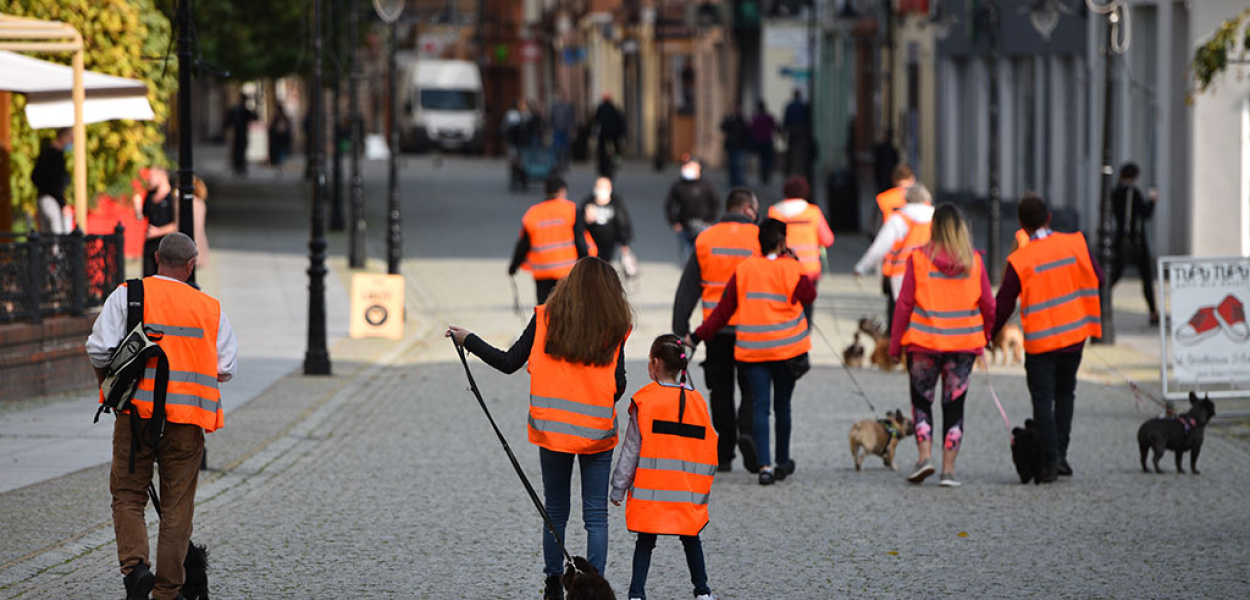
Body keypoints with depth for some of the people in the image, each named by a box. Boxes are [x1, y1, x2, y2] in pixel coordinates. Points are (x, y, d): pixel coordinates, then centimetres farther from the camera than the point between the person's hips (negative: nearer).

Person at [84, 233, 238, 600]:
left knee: (127, 496, 10)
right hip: (187, 418, 1)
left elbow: (99, 349, -8)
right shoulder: (210, 308, 5)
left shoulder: (127, 295, 0)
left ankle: (134, 564, -13)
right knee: (176, 505, 8)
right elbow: (227, 367, 3)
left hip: (136, 409, -1)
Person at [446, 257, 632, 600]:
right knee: (596, 516, 4)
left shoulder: (546, 319, -3)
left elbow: (508, 363, -3)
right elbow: (618, 386, -6)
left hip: (552, 429, 2)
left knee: (555, 511, 14)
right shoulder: (614, 329, -6)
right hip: (597, 431, -2)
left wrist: (467, 340, 9)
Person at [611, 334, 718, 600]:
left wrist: (619, 487, 0)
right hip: (688, 493, 3)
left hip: (650, 491, -3)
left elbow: (632, 448, -6)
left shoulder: (645, 399, -8)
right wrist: (703, 487, 19)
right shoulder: (697, 401, 3)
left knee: (645, 540, 4)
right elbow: (707, 449, 8)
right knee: (690, 538, 16)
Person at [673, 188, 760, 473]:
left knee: (721, 389, 10)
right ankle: (747, 431, -18)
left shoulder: (705, 239, 4)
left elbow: (687, 288, 3)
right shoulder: (760, 238, -4)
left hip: (716, 329, 2)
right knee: (751, 388, 8)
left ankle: (723, 455, 10)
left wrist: (680, 330, 4)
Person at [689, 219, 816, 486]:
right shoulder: (791, 269, -8)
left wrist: (699, 335, 10)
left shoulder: (744, 269, 0)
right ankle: (783, 463, 25)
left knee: (760, 406, -2)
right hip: (786, 348, -1)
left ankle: (764, 465, -14)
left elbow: (724, 309, 1)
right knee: (782, 406, 13)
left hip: (752, 350, 1)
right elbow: (809, 295, 5)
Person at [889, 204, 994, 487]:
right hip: (964, 344, 1)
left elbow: (904, 304, -6)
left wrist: (895, 344, 1)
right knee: (954, 405, 8)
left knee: (921, 400, 14)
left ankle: (925, 455, -3)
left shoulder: (919, 258, -7)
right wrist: (986, 336, 19)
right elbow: (988, 305, 2)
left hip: (923, 342, -1)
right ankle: (948, 469, 5)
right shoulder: (973, 261, -2)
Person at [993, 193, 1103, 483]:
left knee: (1043, 401, 2)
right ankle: (1060, 454, 16)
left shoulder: (1019, 260, -11)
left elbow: (1004, 304, -5)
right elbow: (1097, 277, 4)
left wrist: (988, 336, 9)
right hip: (1074, 335, 3)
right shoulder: (1075, 244, -4)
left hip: (1040, 340, -3)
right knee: (1065, 393, 19)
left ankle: (1049, 461, -5)